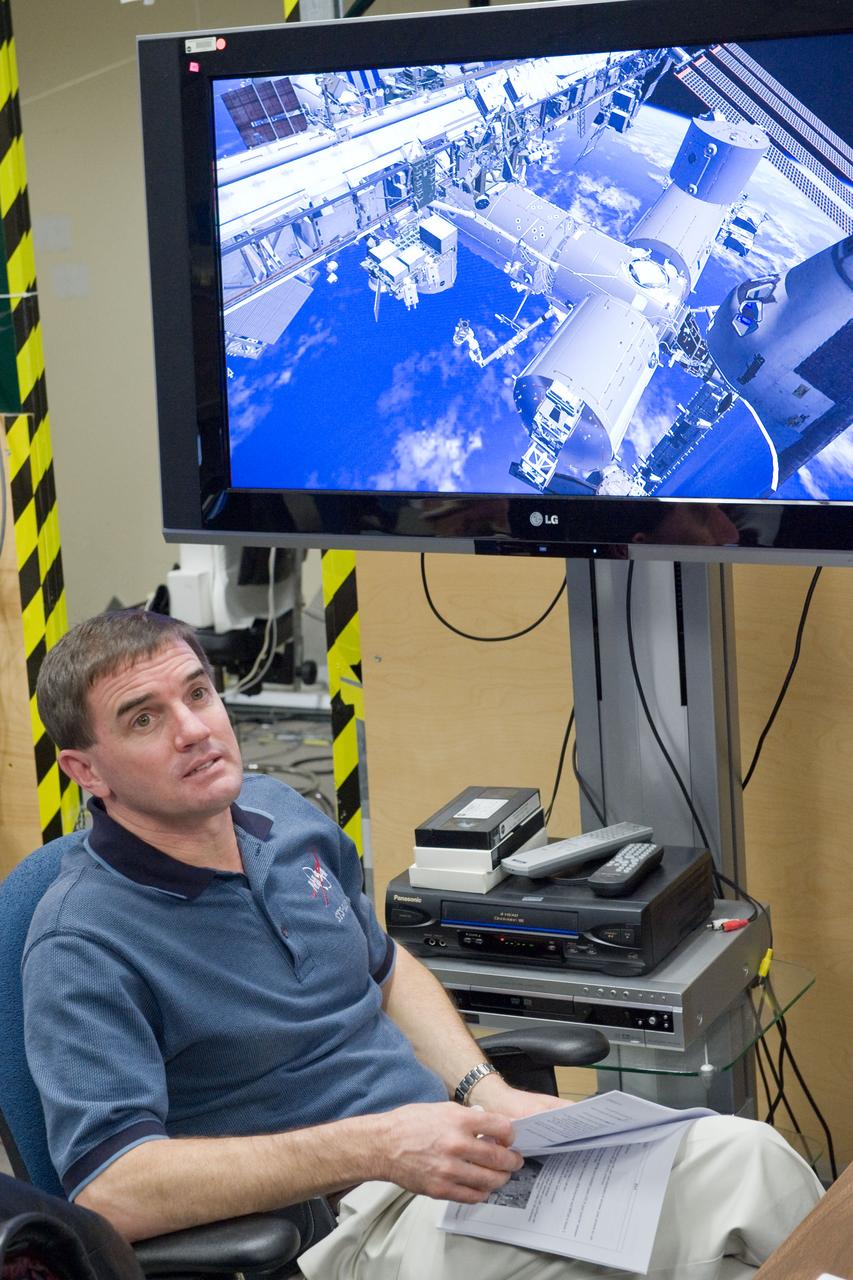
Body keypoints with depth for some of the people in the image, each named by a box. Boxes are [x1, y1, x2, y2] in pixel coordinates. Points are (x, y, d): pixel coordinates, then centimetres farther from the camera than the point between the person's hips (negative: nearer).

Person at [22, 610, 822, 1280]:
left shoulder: (279, 815, 8)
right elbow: (109, 1189, -25)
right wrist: (375, 1148, -29)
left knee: (742, 1157, -13)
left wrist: (489, 1096, 3)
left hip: (446, 1150, 8)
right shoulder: (85, 947, -16)